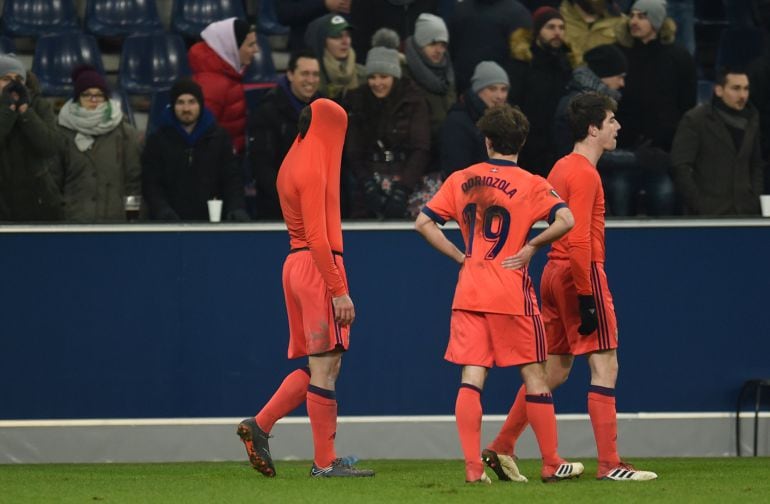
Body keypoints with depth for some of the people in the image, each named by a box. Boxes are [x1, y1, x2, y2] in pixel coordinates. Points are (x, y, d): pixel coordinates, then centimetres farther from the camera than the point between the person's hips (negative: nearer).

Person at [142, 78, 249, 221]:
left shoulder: (218, 137, 8)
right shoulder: (158, 140, 5)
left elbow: (232, 178, 6)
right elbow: (150, 184, 1)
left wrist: (236, 208, -13)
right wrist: (162, 210, -18)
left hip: (211, 223, 1)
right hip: (170, 225, -1)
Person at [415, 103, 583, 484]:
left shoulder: (461, 180, 7)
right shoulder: (530, 184, -4)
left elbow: (423, 223, 7)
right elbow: (565, 220, -18)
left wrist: (459, 256, 9)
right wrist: (531, 247, -6)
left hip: (468, 292, 3)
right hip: (511, 294, -3)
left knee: (471, 378, 1)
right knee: (534, 376, 6)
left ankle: (473, 467, -7)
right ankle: (552, 464, 11)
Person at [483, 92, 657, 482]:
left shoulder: (562, 168, 16)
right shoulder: (584, 173, -14)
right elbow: (578, 240, -21)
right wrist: (586, 296, -21)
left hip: (555, 274, 10)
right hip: (580, 274, -10)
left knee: (553, 371, 15)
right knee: (605, 367, -6)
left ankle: (500, 449, 17)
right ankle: (609, 464, -8)